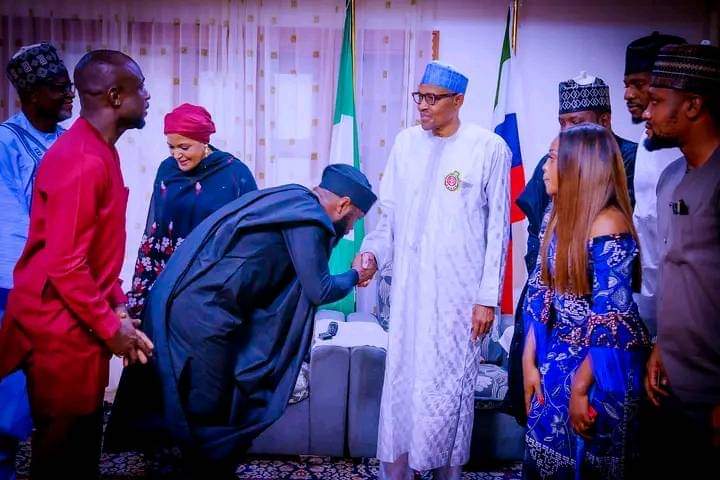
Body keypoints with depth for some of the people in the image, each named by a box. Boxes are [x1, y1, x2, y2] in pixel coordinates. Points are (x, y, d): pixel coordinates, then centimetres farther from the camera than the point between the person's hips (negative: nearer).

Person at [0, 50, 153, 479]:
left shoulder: (99, 151, 9)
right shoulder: (82, 162, -22)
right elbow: (65, 265, -25)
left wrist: (117, 307, 10)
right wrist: (111, 328, -15)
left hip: (80, 323, 9)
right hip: (62, 329, -9)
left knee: (82, 442, 20)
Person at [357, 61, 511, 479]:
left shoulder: (489, 148, -6)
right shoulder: (406, 143, 6)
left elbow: (498, 229, -4)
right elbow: (390, 216, 10)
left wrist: (488, 297, -6)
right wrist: (373, 252, -7)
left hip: (459, 292, -3)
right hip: (409, 289, 4)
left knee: (449, 386, 6)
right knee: (401, 381, 10)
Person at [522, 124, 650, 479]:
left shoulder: (608, 226, -20)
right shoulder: (556, 214, 2)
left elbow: (612, 322, -21)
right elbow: (541, 294, 3)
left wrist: (580, 387, -17)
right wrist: (529, 361, 1)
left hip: (600, 368, -6)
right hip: (556, 360, 7)